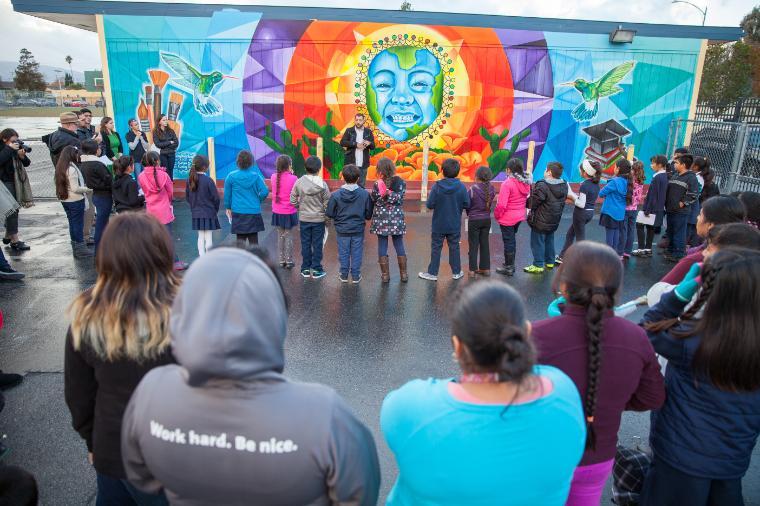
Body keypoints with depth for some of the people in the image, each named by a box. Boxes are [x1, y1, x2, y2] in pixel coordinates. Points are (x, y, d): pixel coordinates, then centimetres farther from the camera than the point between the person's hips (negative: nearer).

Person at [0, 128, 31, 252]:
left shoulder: (15, 149, 8)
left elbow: (26, 163, 8)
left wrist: (22, 156, -12)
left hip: (15, 182, 7)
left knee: (14, 209, 12)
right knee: (12, 211, -10)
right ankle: (15, 241, -8)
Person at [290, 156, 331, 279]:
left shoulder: (299, 182, -8)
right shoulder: (322, 184, -13)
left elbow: (293, 200, -5)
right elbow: (327, 203, -9)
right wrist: (328, 217, 4)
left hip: (304, 218, 2)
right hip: (319, 219, -2)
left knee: (305, 244, 12)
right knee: (317, 244, 8)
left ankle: (305, 269, 19)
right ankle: (316, 269, 13)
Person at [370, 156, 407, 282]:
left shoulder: (377, 184, -9)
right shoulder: (401, 182, -5)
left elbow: (373, 200, -6)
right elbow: (398, 199, -11)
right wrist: (389, 195, -8)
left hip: (381, 220, -1)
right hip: (397, 220, 2)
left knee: (382, 246, 7)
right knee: (399, 245, 12)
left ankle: (385, 274, 10)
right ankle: (403, 274, 17)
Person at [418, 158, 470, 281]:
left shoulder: (437, 186, -15)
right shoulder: (461, 187, -10)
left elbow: (429, 205, -15)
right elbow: (467, 205, -6)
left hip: (438, 225, -1)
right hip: (455, 225, 2)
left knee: (436, 248, 9)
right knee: (454, 248, 14)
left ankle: (432, 273, 14)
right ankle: (456, 272, 23)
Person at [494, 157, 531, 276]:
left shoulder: (507, 183, -22)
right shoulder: (525, 182, 0)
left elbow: (501, 204, -24)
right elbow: (526, 199, 9)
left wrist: (497, 215, -8)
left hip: (507, 218, -7)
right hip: (520, 216, 7)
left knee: (508, 241, 5)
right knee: (512, 240, 22)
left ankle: (509, 268, 16)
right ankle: (510, 264, 34)